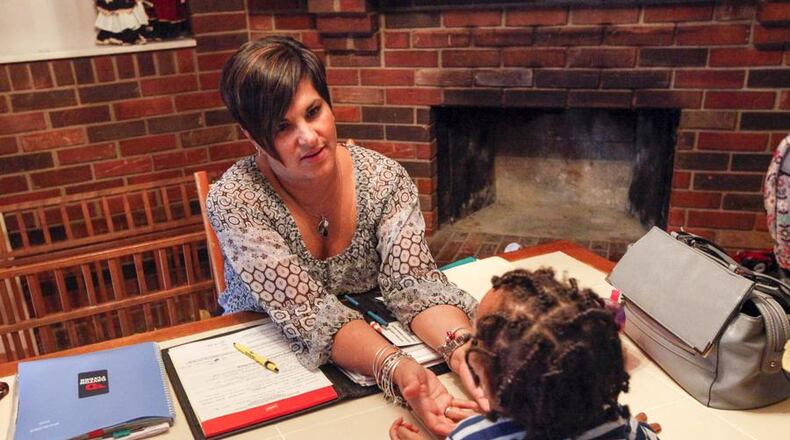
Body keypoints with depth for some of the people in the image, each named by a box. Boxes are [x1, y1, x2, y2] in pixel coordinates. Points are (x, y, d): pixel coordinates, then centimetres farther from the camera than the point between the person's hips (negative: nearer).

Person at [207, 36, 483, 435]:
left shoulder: (383, 178, -11)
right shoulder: (234, 201, -19)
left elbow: (413, 282, -16)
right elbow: (311, 315, -25)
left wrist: (461, 346, -35)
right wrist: (396, 369, -40)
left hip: (373, 339, 2)